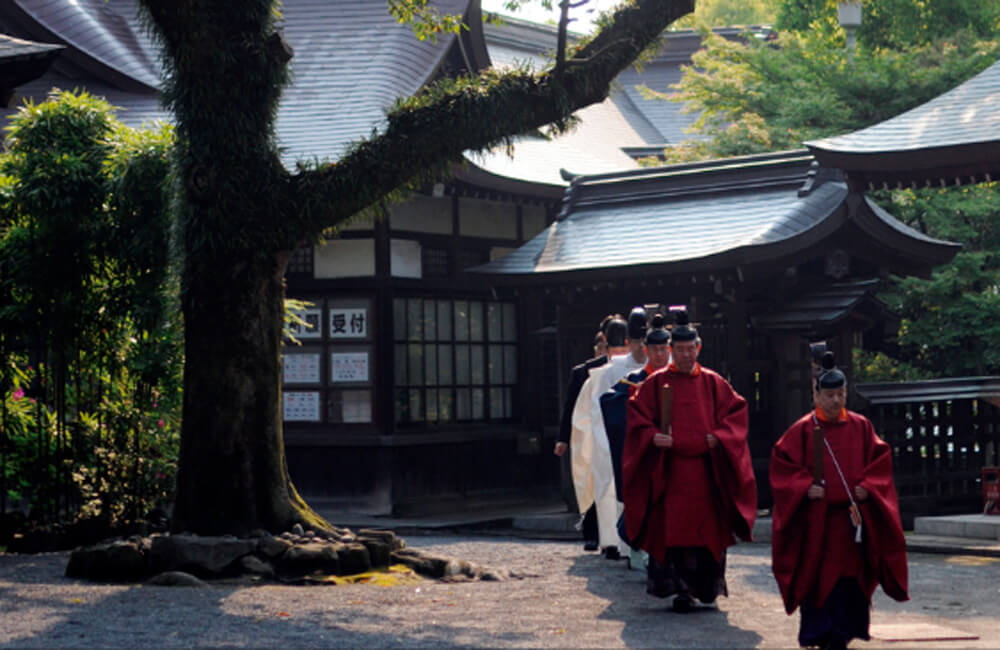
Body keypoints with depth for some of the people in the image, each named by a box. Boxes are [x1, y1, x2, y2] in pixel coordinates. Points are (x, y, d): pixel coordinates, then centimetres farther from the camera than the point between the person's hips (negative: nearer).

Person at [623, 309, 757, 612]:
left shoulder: (713, 383, 9)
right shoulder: (655, 383, 5)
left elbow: (735, 413, 7)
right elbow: (638, 420, 3)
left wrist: (717, 438, -9)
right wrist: (653, 437, -15)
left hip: (706, 471, 2)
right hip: (668, 470, -1)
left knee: (707, 528, 3)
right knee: (671, 528, -7)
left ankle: (706, 585, 15)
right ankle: (681, 588, -4)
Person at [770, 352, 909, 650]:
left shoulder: (860, 426, 7)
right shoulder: (803, 429, -1)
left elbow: (879, 460, 10)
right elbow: (782, 464, -1)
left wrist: (867, 486, -6)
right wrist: (805, 487, -13)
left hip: (852, 516, 2)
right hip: (815, 517, -2)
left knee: (850, 574, 2)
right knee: (816, 576, -1)